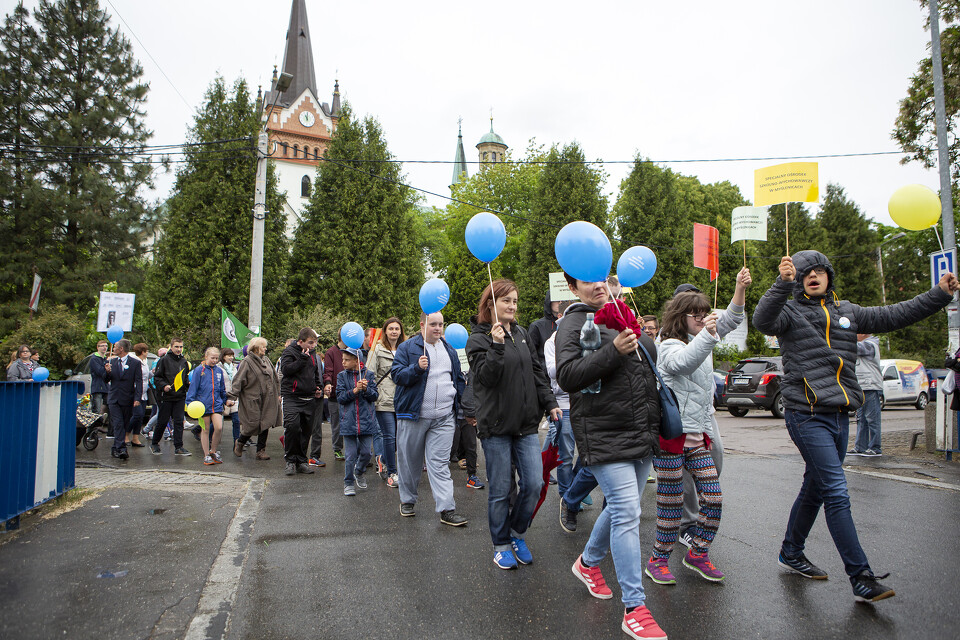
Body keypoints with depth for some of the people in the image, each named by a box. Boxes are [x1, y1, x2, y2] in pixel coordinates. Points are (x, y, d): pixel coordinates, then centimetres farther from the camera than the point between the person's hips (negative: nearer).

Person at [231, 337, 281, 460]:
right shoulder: (246, 362, -7)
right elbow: (238, 381, -12)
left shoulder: (266, 360, 13)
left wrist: (278, 394, 20)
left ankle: (261, 451, 13)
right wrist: (232, 396, -20)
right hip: (252, 400, -6)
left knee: (265, 425, 4)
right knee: (253, 425, -6)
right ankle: (239, 443, 21)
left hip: (267, 400, 6)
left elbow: (275, 378, 21)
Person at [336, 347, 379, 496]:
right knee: (351, 455, 0)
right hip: (349, 421, 0)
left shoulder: (368, 375, 3)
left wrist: (366, 389, -19)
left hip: (366, 421, 0)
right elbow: (340, 397, -3)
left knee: (366, 452, 3)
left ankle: (359, 472, 33)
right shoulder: (342, 376, 5)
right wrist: (354, 391, -17)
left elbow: (374, 396, 1)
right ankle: (348, 483, 14)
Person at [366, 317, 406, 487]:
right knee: (389, 436, -6)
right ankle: (391, 473, 6)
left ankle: (383, 459, 33)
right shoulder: (377, 349, 1)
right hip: (384, 401, -5)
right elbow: (370, 375, -3)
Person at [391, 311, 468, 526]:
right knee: (409, 460, 9)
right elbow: (396, 374, -8)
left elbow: (458, 379, 23)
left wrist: (461, 403, 15)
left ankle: (447, 509, -1)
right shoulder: (407, 347, -1)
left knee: (440, 462, 0)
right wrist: (416, 368, -24)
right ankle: (407, 500, 27)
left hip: (444, 418, 3)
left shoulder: (449, 350, 15)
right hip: (413, 415, -2)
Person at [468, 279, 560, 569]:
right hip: (496, 425, -5)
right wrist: (497, 345, -26)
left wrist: (549, 403, 12)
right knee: (500, 490, 4)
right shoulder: (478, 338, -4)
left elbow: (537, 372, 17)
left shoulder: (521, 334, 13)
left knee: (533, 484, 1)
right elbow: (486, 377, -16)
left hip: (526, 424, 5)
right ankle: (501, 545, 22)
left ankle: (517, 534, 24)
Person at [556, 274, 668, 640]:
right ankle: (634, 609, 1)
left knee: (622, 508, 17)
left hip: (642, 435, 8)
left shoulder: (624, 316, 16)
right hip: (605, 437, -8)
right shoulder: (574, 324, -6)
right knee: (627, 513, -9)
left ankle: (588, 562, 40)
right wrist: (613, 351, -25)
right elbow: (566, 377, -18)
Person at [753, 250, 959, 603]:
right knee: (837, 494, -11)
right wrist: (782, 283, -39)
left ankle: (791, 553, 33)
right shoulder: (790, 311, -4)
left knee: (815, 488, 17)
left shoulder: (846, 311, 16)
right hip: (807, 415, -7)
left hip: (839, 415, 7)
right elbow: (763, 320, -25)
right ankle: (862, 578, -5)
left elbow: (894, 316, 18)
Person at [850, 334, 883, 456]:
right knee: (861, 419, 9)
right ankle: (860, 447, 13)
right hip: (861, 389, 10)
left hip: (871, 388, -10)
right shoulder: (864, 345, 19)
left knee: (872, 419, -5)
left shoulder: (870, 345, -11)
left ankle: (875, 448, -1)